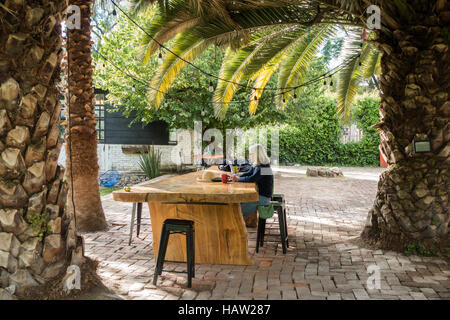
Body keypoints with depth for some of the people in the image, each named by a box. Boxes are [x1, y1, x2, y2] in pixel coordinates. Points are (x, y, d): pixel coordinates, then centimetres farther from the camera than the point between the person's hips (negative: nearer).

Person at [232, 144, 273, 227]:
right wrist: (238, 176, -7)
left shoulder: (263, 168, -24)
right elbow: (248, 173, 12)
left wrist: (239, 179, -19)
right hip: (259, 194, 10)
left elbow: (252, 179, -33)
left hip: (263, 197, -10)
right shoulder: (256, 165, 7)